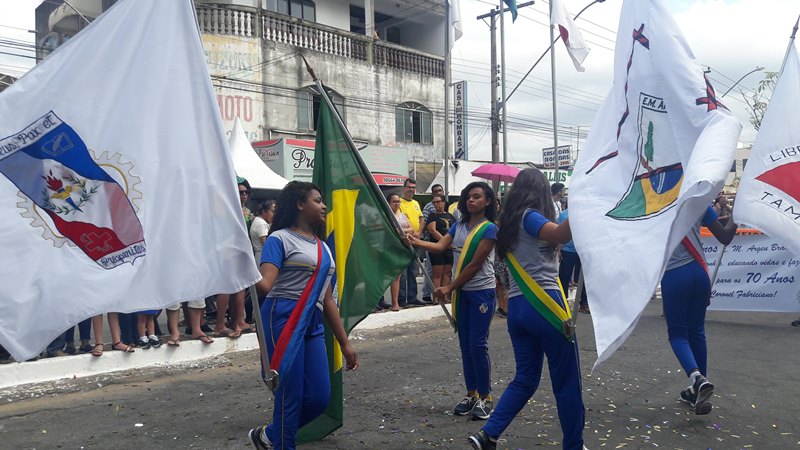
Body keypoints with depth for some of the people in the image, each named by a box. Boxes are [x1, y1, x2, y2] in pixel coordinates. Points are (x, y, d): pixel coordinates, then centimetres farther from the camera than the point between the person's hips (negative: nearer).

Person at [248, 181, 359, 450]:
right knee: (290, 397, -2)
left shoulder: (323, 247, 18)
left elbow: (327, 299, 19)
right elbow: (264, 284, -16)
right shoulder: (280, 238, -3)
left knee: (319, 398, 5)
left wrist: (344, 343, 18)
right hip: (283, 320, -7)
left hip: (313, 325, 7)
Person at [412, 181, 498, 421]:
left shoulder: (489, 229, -9)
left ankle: (485, 397, 6)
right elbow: (440, 246, -4)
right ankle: (471, 394, 20)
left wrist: (449, 288, -14)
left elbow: (475, 265, -14)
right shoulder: (459, 226, 10)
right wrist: (416, 242, -22)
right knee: (465, 345, 10)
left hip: (482, 292, -6)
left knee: (478, 345, -6)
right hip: (461, 292, 6)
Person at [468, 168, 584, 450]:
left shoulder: (510, 221, 17)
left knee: (525, 378, 14)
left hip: (517, 307, 8)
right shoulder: (530, 216, -7)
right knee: (566, 380, 5)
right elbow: (560, 235, -27)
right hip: (544, 304, -8)